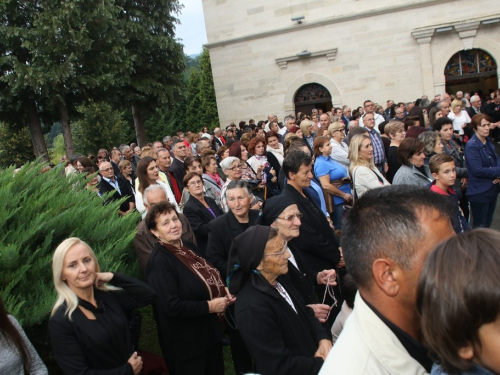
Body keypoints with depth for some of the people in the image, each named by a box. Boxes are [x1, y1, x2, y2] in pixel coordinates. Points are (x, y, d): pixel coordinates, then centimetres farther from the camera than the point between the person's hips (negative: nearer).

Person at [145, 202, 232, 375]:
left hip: (209, 331, 8)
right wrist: (209, 306, -22)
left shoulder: (186, 246, 4)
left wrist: (223, 293, -1)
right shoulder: (159, 262, -22)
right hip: (186, 343, -8)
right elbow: (171, 307, -29)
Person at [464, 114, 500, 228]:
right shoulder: (471, 146, -19)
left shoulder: (488, 141, 8)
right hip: (479, 192, -8)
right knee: (479, 226, 5)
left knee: (488, 223, 20)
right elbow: (478, 171, -24)